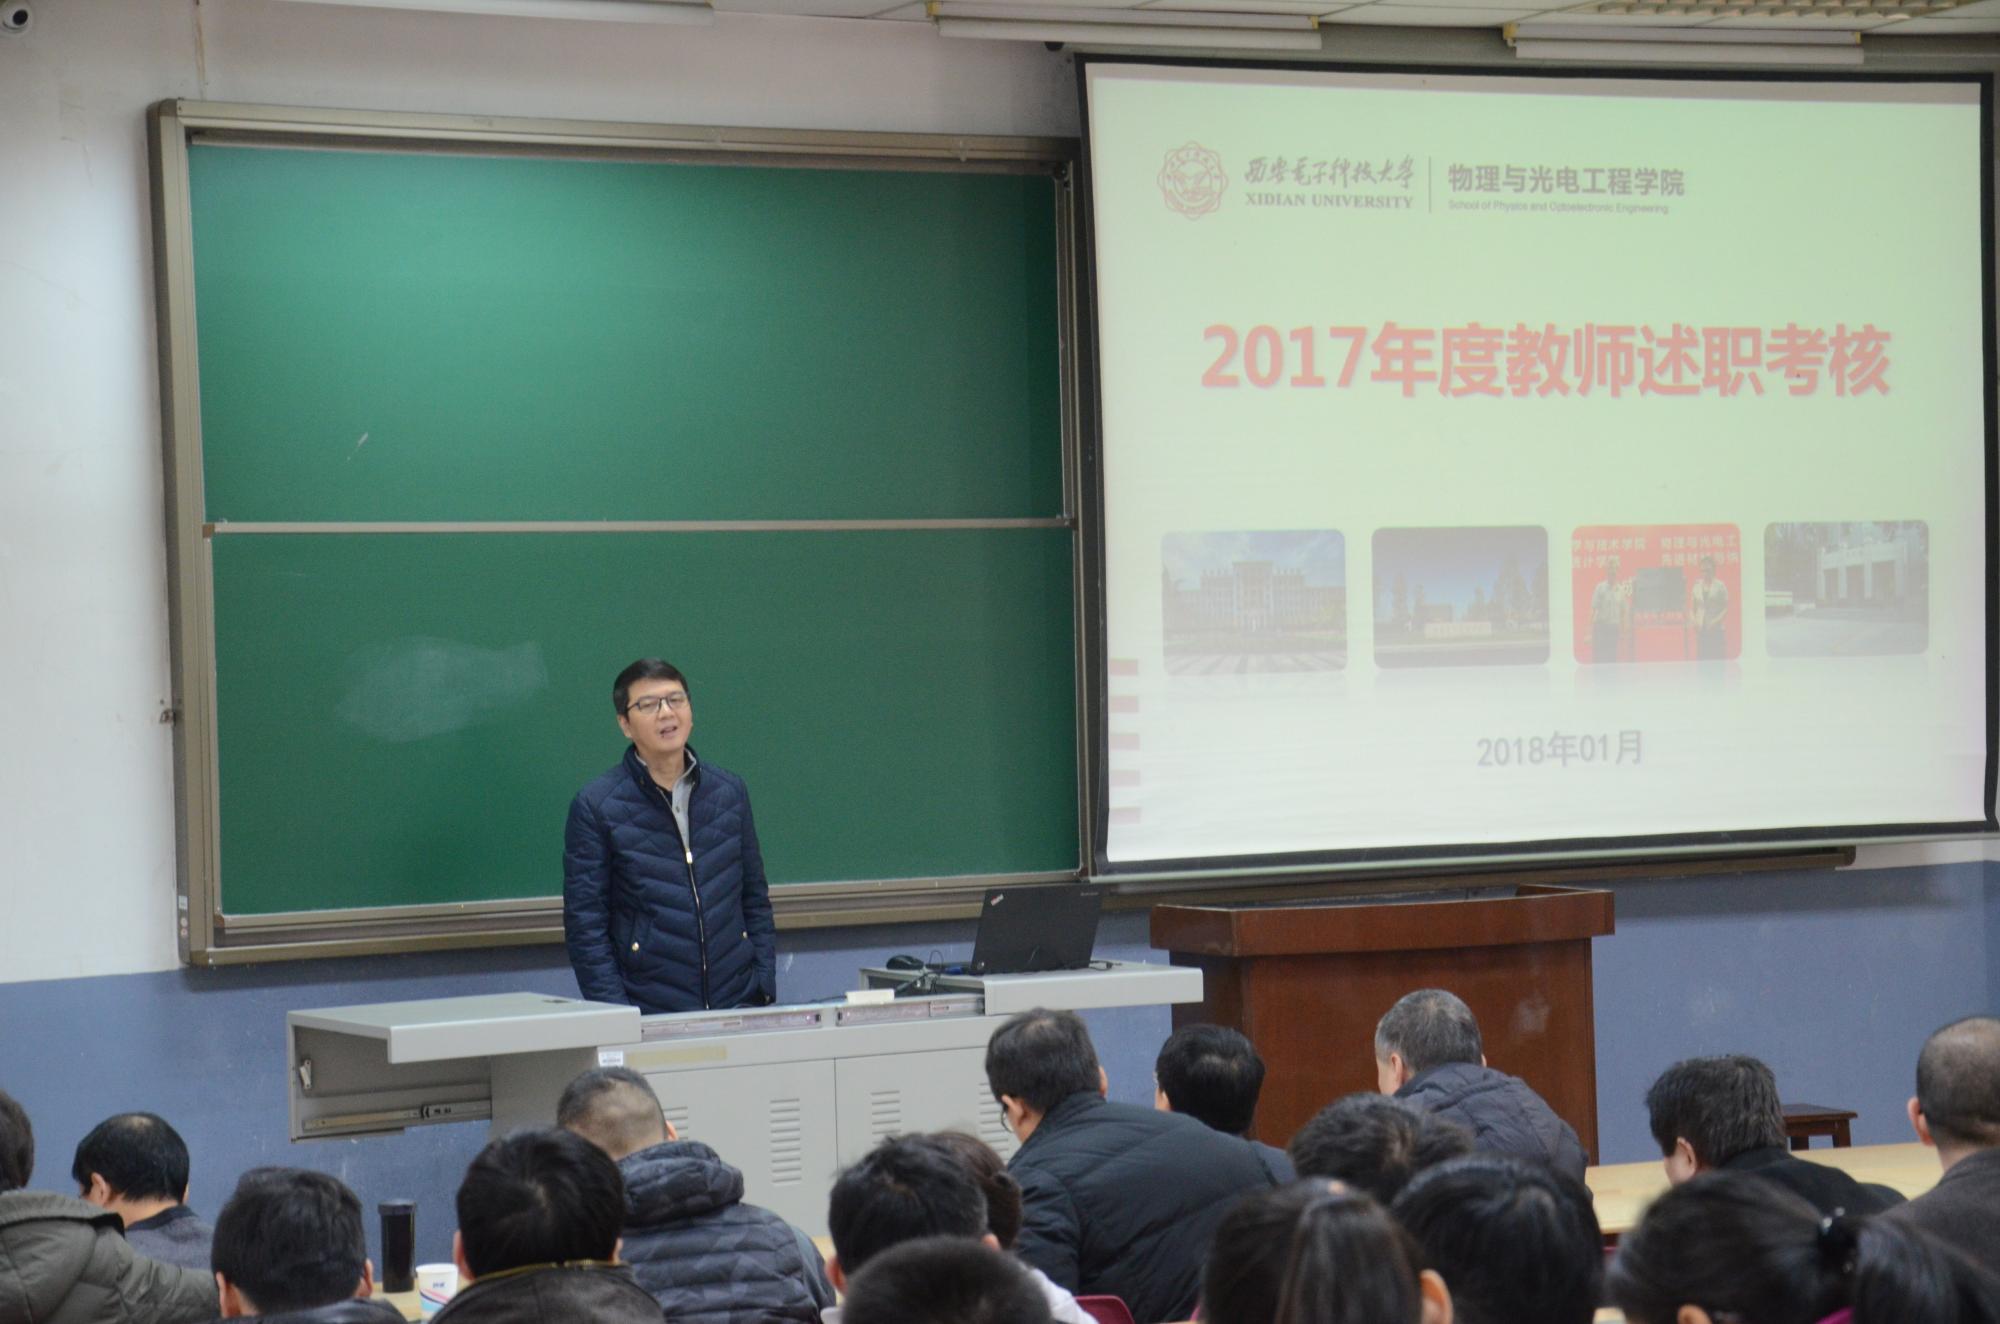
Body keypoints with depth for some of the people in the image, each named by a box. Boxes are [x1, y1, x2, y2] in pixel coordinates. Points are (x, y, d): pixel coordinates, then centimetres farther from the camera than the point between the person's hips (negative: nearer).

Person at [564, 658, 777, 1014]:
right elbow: (584, 927, -3)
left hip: (737, 1005, 3)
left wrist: (765, 991, 7)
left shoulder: (730, 791, 10)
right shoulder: (595, 807, -2)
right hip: (649, 1016, -3)